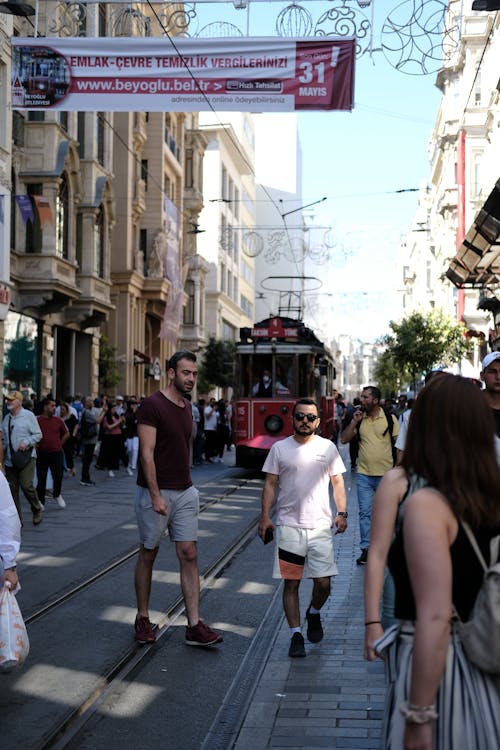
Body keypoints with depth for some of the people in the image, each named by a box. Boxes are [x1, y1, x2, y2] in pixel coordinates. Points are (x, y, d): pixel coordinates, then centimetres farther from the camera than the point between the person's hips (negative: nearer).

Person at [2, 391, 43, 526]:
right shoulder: (6, 418, 12)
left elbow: (38, 434, -4)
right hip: (10, 459, 5)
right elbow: (4, 439, 18)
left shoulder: (28, 415, -3)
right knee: (12, 489, 4)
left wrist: (26, 442, -17)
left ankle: (37, 510, 10)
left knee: (26, 485, -16)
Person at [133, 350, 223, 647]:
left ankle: (194, 626, 1)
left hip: (185, 492, 6)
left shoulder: (187, 407, 11)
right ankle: (143, 619, 21)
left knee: (189, 555, 1)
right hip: (156, 493, -6)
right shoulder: (152, 405, -12)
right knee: (148, 555, 7)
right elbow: (146, 453, -17)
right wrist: (156, 496, -22)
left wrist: (189, 487, 13)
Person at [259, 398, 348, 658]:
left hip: (320, 525, 0)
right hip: (288, 526, 0)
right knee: (291, 583, 1)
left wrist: (341, 512, -1)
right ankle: (296, 635, 10)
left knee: (323, 583, -1)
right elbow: (270, 484, 6)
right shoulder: (280, 448, 4)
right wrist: (265, 516, -3)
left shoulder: (328, 447, 7)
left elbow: (337, 482, 10)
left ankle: (314, 613, 30)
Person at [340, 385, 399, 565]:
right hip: (364, 474, 2)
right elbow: (344, 439, 2)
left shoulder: (390, 418, -3)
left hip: (386, 473, -2)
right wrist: (354, 422, -10)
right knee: (365, 512, 1)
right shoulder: (359, 418, 5)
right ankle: (366, 549, 5)